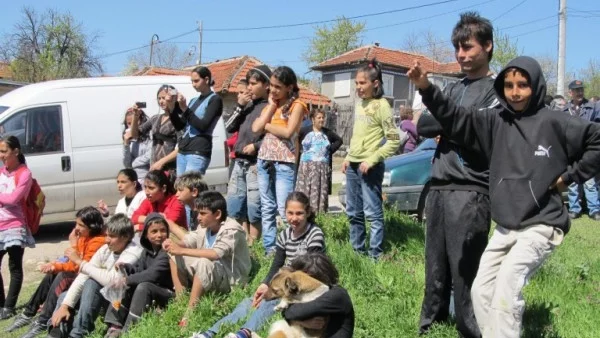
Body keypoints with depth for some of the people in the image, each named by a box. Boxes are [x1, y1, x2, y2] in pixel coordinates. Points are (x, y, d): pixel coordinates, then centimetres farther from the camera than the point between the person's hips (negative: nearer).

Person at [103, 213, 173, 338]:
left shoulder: (167, 252, -17)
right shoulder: (148, 250, 9)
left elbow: (152, 274, -26)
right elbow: (139, 269, 9)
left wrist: (128, 280, -24)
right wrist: (125, 267, -10)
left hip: (168, 294, -9)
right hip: (148, 292, 9)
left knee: (143, 287, -30)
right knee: (125, 287, 0)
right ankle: (115, 326, -7)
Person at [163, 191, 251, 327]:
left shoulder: (231, 230, -22)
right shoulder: (205, 226, 1)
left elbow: (216, 254, -36)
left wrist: (181, 250, -37)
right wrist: (173, 244, -20)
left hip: (232, 279, -8)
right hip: (209, 274, 8)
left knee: (204, 263, -36)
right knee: (175, 257, -1)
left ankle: (188, 314, -27)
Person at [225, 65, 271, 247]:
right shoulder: (248, 105, 15)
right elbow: (229, 127, 12)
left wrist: (257, 146, -16)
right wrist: (240, 106, 3)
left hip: (257, 165, -8)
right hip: (239, 163, 8)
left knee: (254, 208, -4)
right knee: (233, 206, 13)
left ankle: (252, 245, 6)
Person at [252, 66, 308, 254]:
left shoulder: (296, 105, -3)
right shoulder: (270, 105, 16)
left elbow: (288, 132, -17)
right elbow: (256, 128, 1)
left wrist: (267, 126, -3)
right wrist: (272, 105, 2)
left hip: (284, 162, -7)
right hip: (264, 160, 7)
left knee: (284, 209, -10)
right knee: (267, 208, 9)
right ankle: (269, 249, 15)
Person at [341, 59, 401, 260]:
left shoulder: (381, 105, -10)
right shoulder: (359, 104, 13)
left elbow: (394, 140, -14)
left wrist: (372, 160, -18)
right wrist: (348, 158, 11)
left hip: (370, 167, -8)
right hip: (353, 166, 8)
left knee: (373, 212, -5)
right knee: (353, 212, 13)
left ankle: (376, 255, 2)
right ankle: (357, 251, 24)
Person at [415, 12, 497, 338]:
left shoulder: (497, 89, 1)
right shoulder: (452, 89, 20)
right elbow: (423, 126, 8)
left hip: (470, 193, -6)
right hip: (438, 189, 6)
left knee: (465, 275, -5)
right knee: (435, 272, 13)